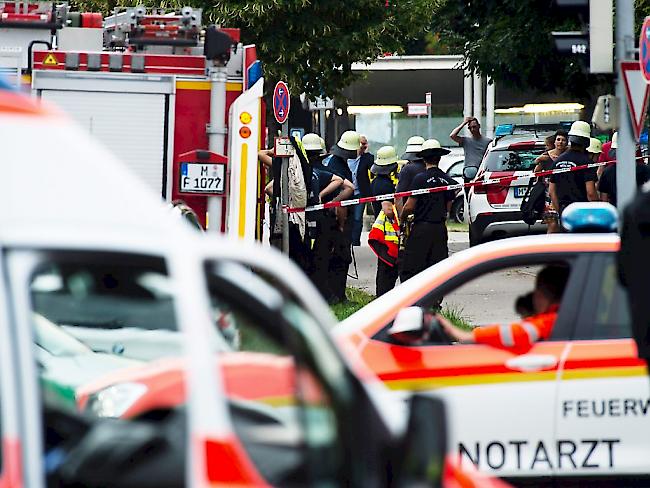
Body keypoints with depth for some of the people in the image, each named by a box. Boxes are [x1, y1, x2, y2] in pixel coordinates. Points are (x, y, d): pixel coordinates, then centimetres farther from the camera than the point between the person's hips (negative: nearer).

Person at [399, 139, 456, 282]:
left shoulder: (420, 179, -11)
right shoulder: (448, 180, 5)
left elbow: (409, 206, -10)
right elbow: (448, 208, 11)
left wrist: (402, 218, 9)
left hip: (421, 228, -5)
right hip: (440, 228, 5)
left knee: (408, 270, -2)